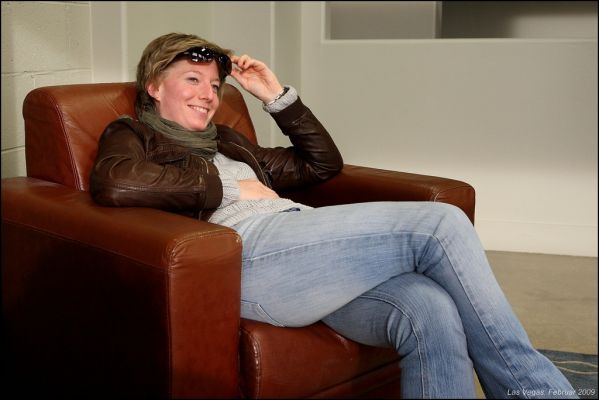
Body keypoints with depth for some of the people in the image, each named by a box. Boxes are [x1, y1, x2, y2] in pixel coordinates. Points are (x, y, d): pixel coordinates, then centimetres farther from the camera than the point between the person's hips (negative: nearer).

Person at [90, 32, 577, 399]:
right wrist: (225, 186, -3)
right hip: (246, 249, -7)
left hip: (301, 252, 7)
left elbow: (324, 163, 37)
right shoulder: (132, 134, 19)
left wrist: (277, 96, 28)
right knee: (440, 223, -20)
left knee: (429, 311, -26)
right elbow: (114, 185, -8)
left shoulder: (226, 141, 37)